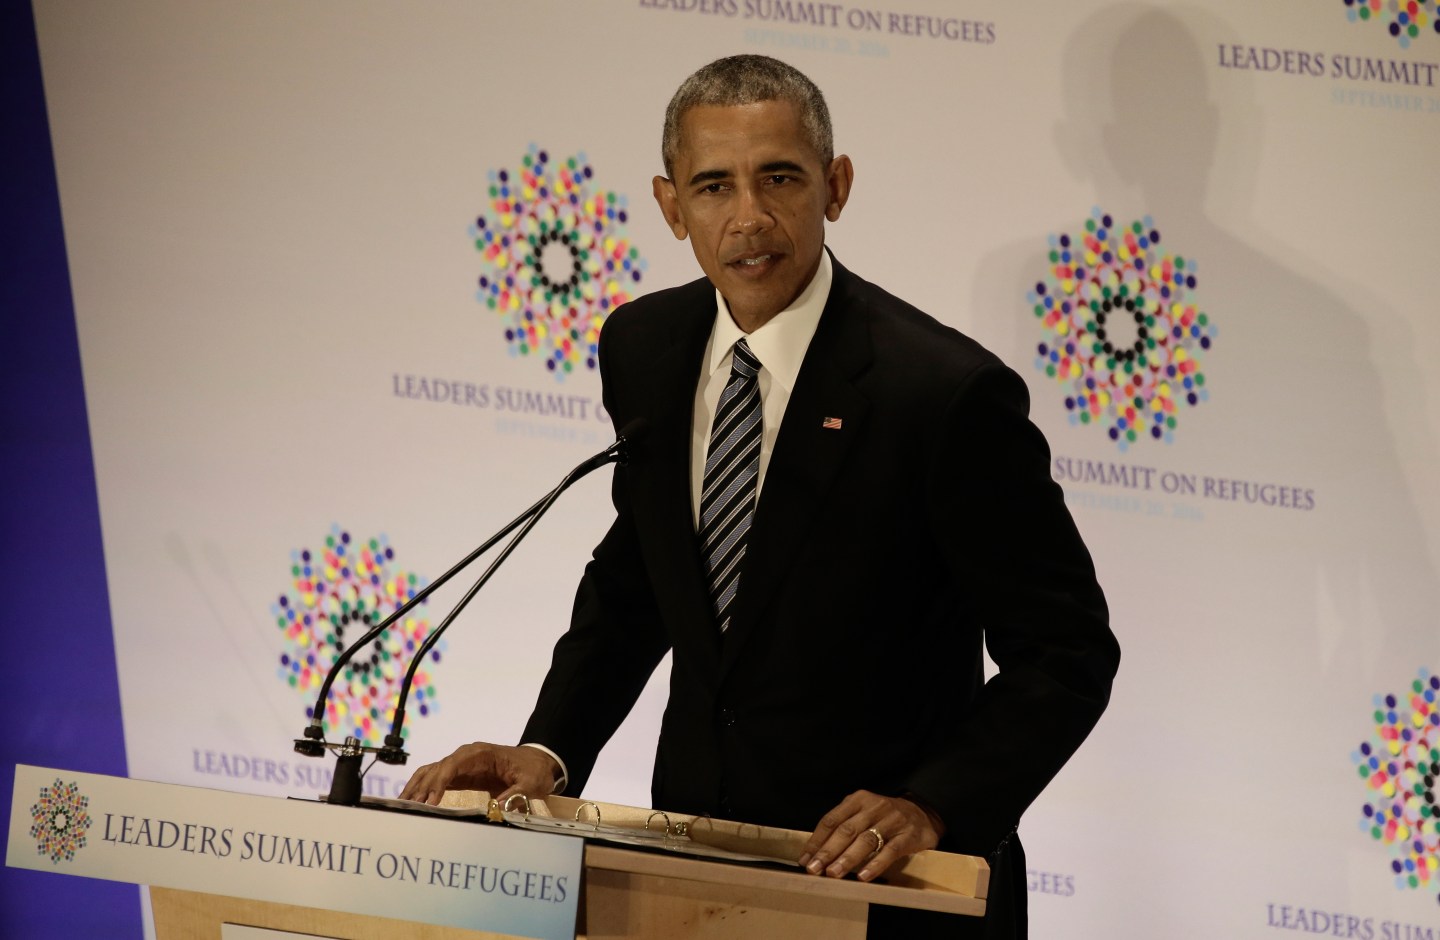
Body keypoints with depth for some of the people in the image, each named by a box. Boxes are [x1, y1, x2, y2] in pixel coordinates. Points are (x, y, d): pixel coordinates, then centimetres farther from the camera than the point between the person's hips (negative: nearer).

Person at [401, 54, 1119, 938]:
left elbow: (1069, 651, -16)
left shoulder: (946, 392, -20)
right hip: (695, 859, 5)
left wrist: (934, 806, -28)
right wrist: (551, 749, -3)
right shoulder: (643, 347, -2)